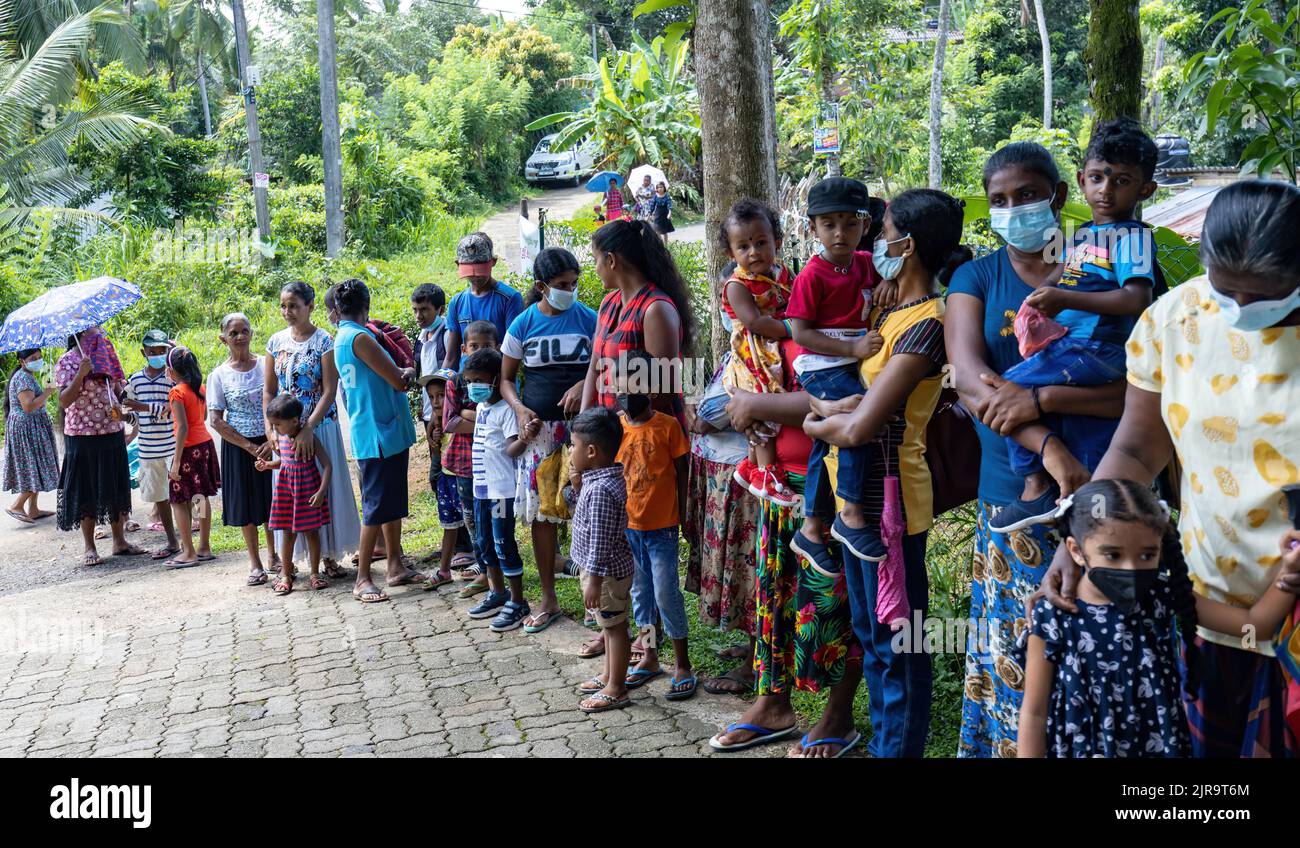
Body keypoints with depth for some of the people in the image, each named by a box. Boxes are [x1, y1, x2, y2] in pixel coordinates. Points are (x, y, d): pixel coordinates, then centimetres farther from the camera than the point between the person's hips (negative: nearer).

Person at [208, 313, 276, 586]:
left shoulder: (266, 364, 0)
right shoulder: (219, 376, -2)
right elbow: (216, 421, -4)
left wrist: (273, 441, -13)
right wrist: (251, 447, -11)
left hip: (271, 443, 1)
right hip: (238, 448, 0)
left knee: (272, 500, 7)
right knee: (246, 505, 6)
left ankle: (272, 554, 26)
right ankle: (254, 562, 19)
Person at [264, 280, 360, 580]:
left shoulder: (324, 341, -9)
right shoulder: (276, 341, 5)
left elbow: (330, 391, -13)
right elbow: (269, 391, 9)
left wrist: (308, 428, -21)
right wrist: (270, 429, -2)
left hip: (320, 427, -4)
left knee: (324, 488, 3)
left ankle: (329, 555, 13)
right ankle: (296, 556, 16)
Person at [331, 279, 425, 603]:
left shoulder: (342, 338, 13)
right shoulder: (359, 337, -17)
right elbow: (398, 381, -16)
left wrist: (398, 373, 2)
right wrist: (407, 373, 3)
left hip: (389, 432, 10)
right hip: (379, 434, -10)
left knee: (394, 503, 16)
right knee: (377, 506, -4)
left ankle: (396, 567, 24)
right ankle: (362, 579, 2)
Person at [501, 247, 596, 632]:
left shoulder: (588, 319, 0)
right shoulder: (523, 324, 2)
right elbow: (506, 378, 9)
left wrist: (585, 384, -15)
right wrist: (520, 409, -9)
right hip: (540, 429, 1)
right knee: (540, 513, 6)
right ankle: (548, 601, 19)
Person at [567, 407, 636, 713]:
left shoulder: (601, 489, -27)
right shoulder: (596, 479, 4)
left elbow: (600, 541, -26)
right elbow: (581, 506, 19)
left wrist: (594, 579, -23)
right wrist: (576, 485, 2)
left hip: (606, 572, -10)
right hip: (604, 569, 10)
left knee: (614, 626, 2)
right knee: (610, 625, 21)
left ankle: (616, 690, 12)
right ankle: (609, 675, 36)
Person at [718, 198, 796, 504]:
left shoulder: (781, 274, 8)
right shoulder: (737, 286, -14)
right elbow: (754, 322, -23)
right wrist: (790, 328, -24)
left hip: (780, 357, 7)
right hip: (755, 360, -7)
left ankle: (752, 465, 29)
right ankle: (766, 473, 7)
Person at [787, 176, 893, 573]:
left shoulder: (865, 263, 8)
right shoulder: (812, 276, -11)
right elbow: (800, 333, -14)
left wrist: (889, 283, -1)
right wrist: (852, 348, -23)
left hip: (853, 362, 7)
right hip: (821, 366, -7)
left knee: (827, 443, 12)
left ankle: (812, 531, 23)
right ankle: (850, 515, -17)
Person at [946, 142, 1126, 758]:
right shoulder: (976, 279, 6)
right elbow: (967, 378, -10)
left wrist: (1042, 399, -21)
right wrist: (1049, 449, -23)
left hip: (1102, 493, 0)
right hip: (1012, 493, 1)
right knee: (1015, 655, 5)